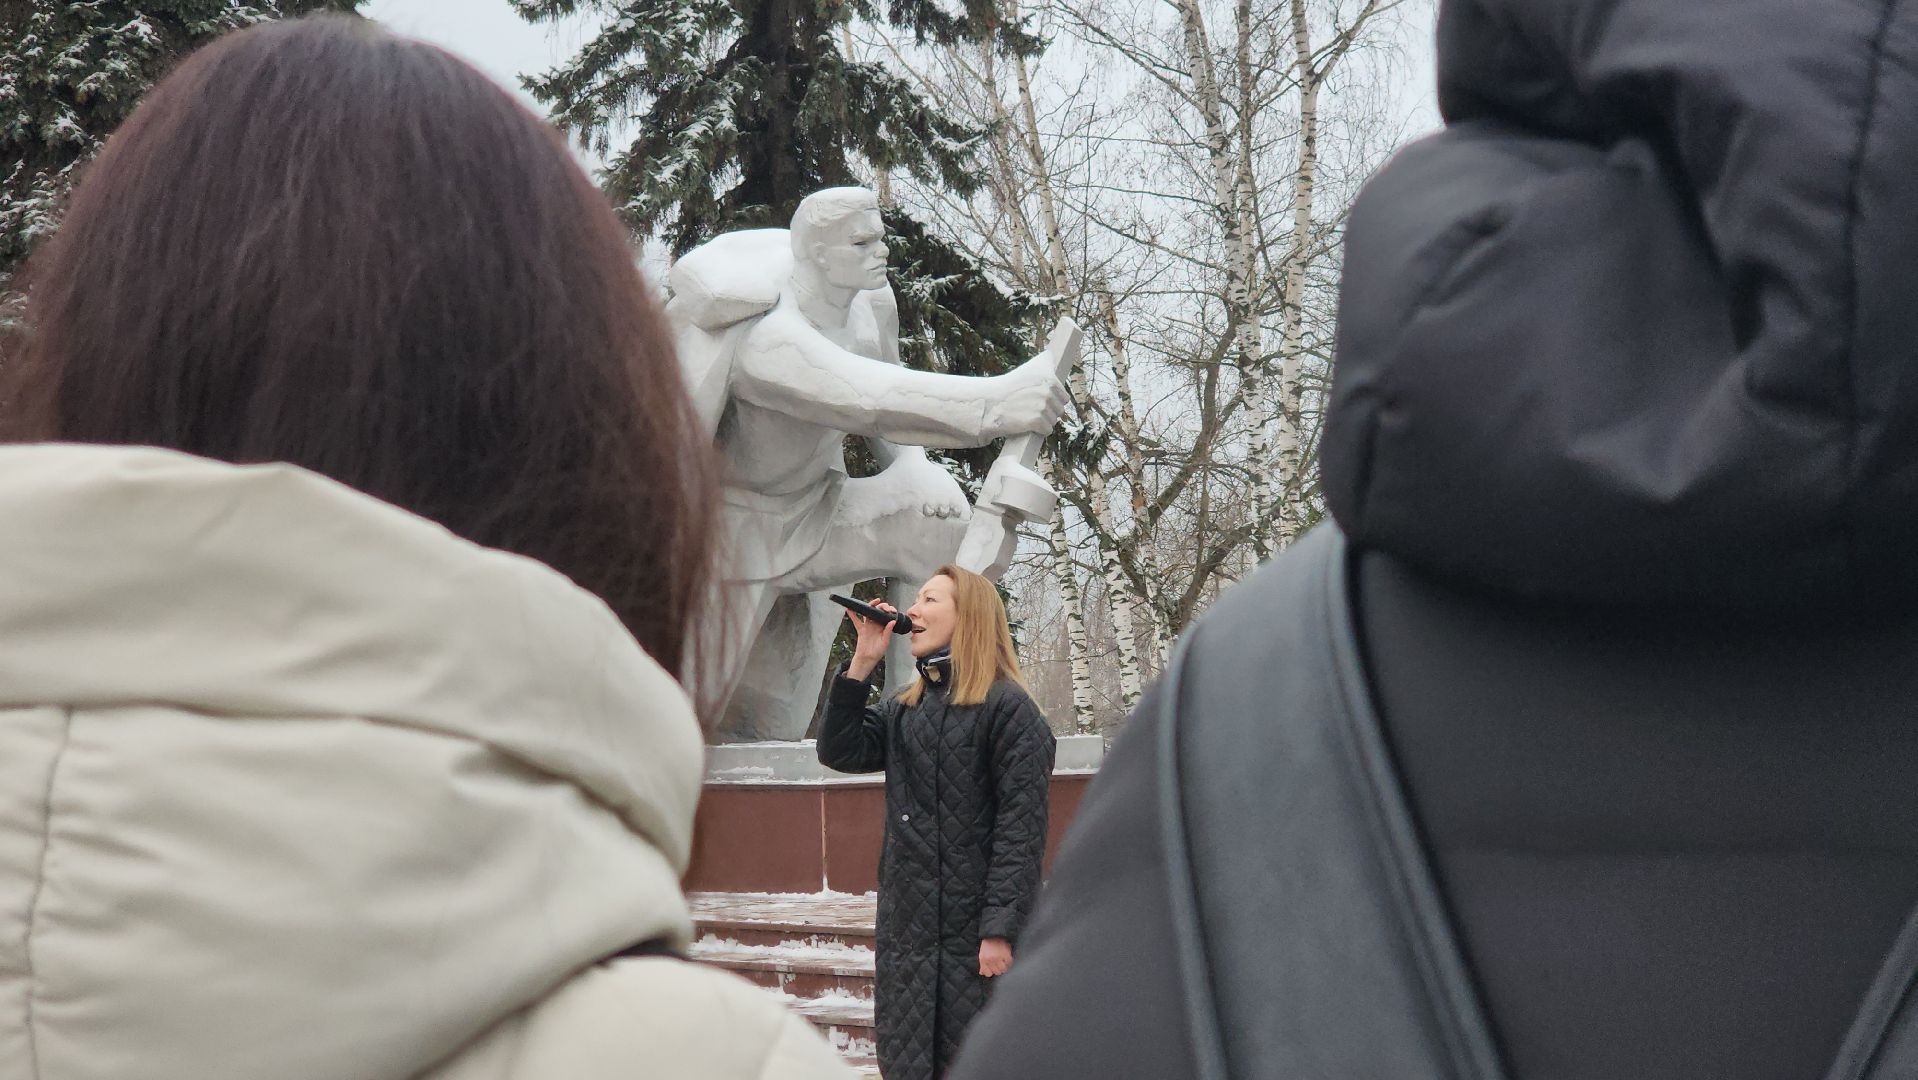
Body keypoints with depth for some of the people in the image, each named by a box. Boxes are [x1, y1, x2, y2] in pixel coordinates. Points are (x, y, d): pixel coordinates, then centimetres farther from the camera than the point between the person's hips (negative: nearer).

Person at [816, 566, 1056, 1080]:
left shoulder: (1008, 709, -8)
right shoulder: (903, 709, 16)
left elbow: (1022, 826, -13)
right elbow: (838, 752, 5)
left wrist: (1000, 929, -20)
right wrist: (862, 663, 0)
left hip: (976, 933, -7)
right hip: (907, 931, 7)